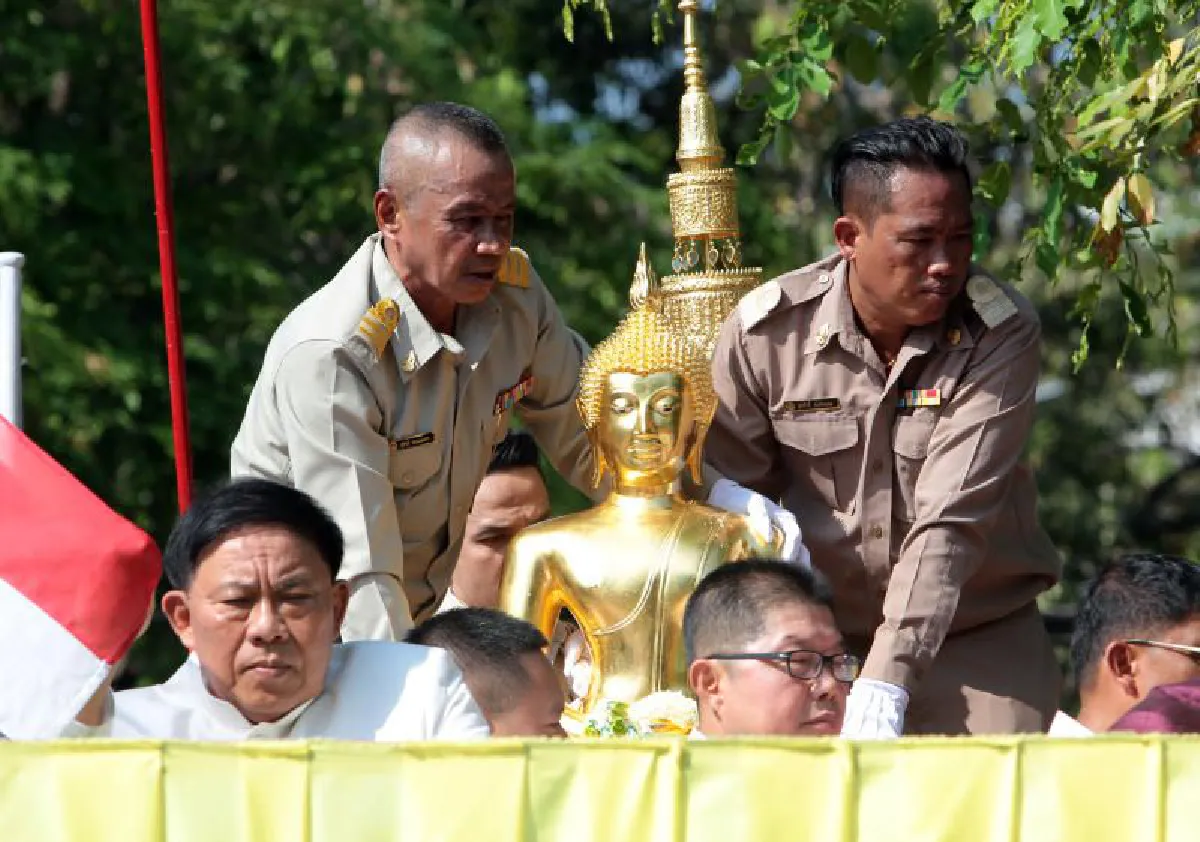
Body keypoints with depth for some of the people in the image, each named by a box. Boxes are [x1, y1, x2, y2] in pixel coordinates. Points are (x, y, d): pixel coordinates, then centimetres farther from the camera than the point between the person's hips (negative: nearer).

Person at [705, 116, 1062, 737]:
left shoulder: (1002, 333, -15)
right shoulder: (764, 331, -10)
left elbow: (951, 522, -24)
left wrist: (886, 682, -33)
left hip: (976, 638, -1)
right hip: (817, 637, 1)